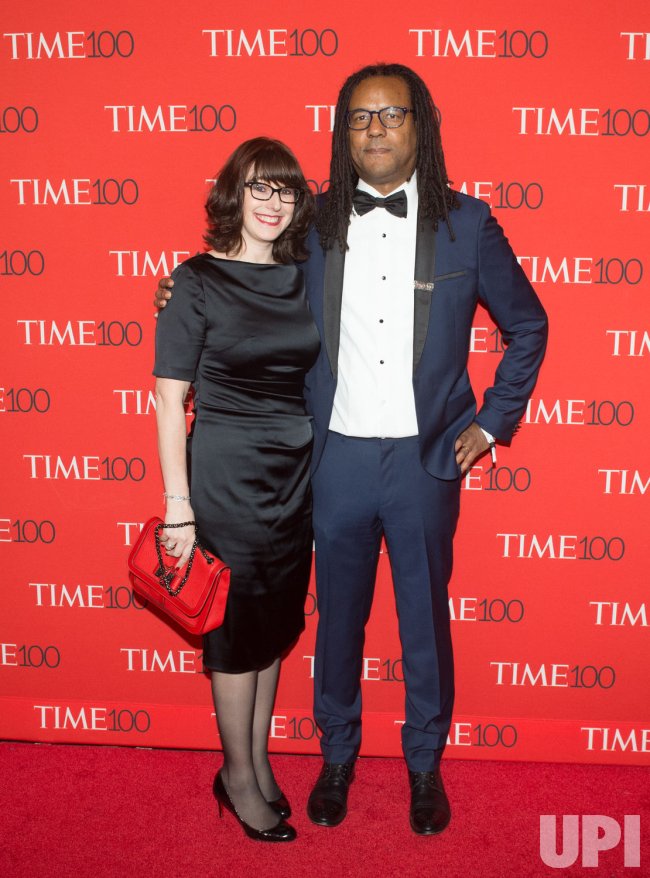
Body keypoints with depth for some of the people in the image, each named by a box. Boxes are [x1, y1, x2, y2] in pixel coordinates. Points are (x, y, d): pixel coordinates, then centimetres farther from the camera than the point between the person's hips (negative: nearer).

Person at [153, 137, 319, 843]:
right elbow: (170, 397, -10)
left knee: (277, 622, 15)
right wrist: (178, 504, -13)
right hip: (227, 472, -5)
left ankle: (259, 761, 34)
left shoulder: (304, 279, 6)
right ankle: (239, 777, 26)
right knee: (239, 625, 6)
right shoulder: (199, 281, -8)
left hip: (297, 470, 5)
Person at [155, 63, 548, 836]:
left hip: (425, 459, -1)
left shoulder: (465, 224, -2)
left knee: (425, 619, 13)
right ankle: (338, 753, 37)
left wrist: (492, 422, 4)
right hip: (338, 456, 1)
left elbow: (527, 327, 8)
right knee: (338, 618, 15)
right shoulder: (314, 223, 2)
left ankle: (425, 763, 35)